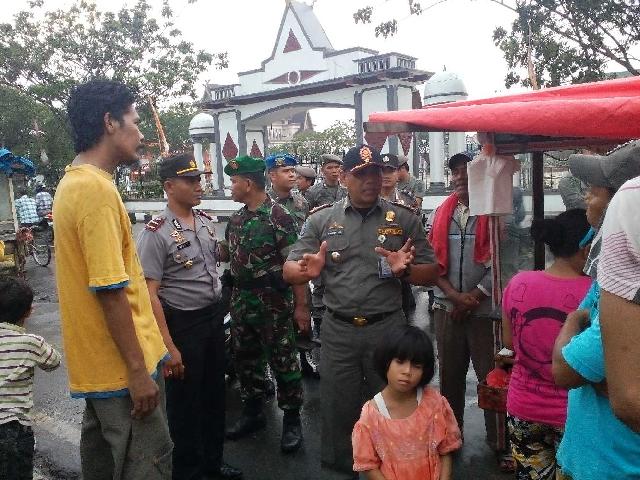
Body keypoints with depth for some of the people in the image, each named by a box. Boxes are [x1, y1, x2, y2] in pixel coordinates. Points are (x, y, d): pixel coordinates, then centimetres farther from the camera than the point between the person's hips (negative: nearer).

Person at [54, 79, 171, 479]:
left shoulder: (73, 183, 10)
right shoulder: (97, 189, -21)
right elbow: (111, 291, -25)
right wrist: (137, 370, -21)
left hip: (98, 362, 10)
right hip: (122, 364, -10)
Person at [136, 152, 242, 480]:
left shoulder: (207, 221, 4)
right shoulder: (156, 233, -18)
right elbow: (150, 294, -20)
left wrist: (220, 314, 15)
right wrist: (168, 347, -23)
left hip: (214, 318, 7)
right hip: (182, 324, -7)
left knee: (215, 394, 19)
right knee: (185, 401, 9)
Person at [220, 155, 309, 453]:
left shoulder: (278, 217, -14)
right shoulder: (236, 219, 9)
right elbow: (224, 254, 20)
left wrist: (301, 306, -18)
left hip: (273, 304, -7)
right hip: (241, 302, 8)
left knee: (282, 361, 4)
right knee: (246, 360, 17)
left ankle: (292, 420, 19)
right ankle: (252, 413, 34)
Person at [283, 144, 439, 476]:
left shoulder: (404, 219, 1)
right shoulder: (321, 220, 2)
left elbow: (431, 273, 2)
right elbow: (289, 271, 2)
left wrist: (405, 270, -19)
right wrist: (308, 271, -22)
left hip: (387, 327, 0)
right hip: (338, 330, 0)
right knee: (339, 406, 12)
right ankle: (340, 467, 36)